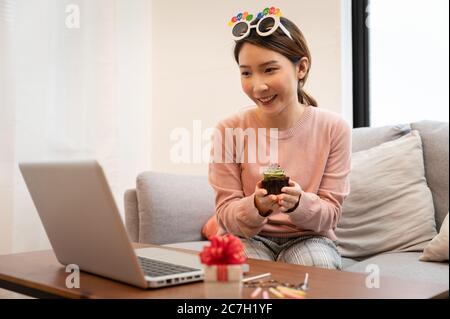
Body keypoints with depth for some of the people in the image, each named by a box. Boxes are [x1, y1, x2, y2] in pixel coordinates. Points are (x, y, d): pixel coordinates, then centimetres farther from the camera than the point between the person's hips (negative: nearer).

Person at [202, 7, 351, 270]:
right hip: (247, 238, -1)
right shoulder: (229, 130, -12)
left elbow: (330, 214, -7)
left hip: (307, 237, 2)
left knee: (320, 264, -31)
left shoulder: (334, 129, -10)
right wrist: (256, 207, -31)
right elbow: (226, 215, -7)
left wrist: (298, 203, -30)